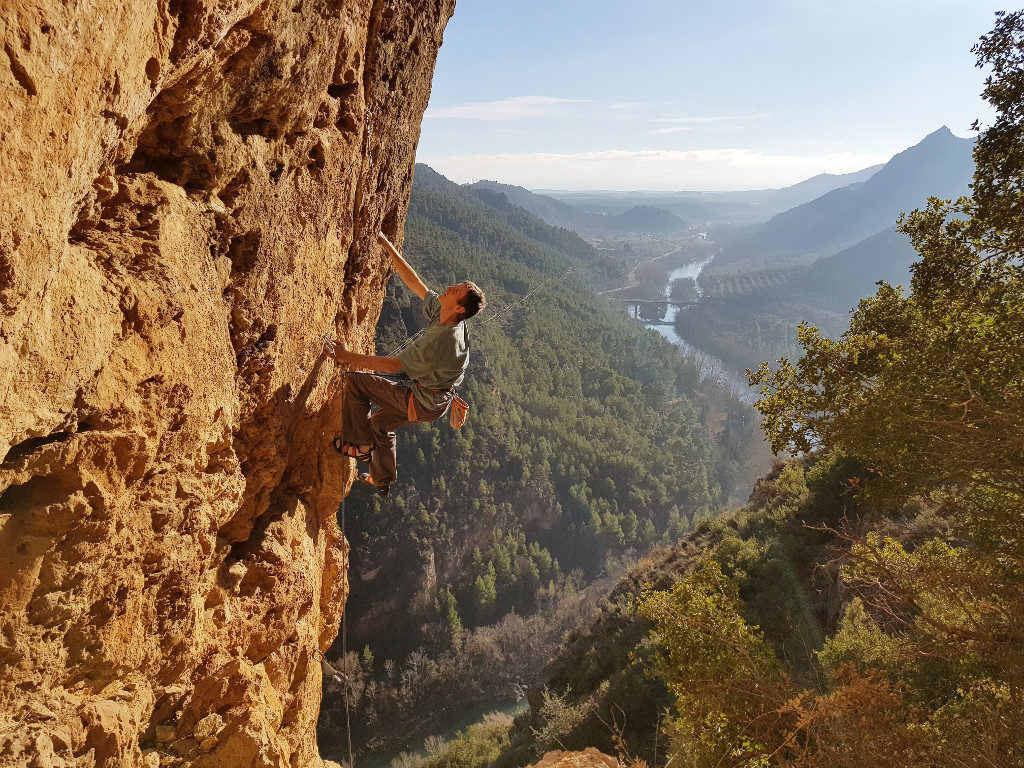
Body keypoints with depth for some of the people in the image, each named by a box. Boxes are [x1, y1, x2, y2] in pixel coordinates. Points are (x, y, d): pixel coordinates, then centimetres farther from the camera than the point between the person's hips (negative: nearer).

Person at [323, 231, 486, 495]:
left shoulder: (441, 340, -35)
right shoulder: (440, 312, -9)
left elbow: (392, 365, -29)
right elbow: (414, 282, 1)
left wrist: (346, 356, -24)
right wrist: (387, 245, 0)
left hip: (423, 403, -9)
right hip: (436, 401, 9)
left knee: (355, 381, -7)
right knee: (381, 421, 31)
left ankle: (361, 445, 5)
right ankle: (382, 479, 50)